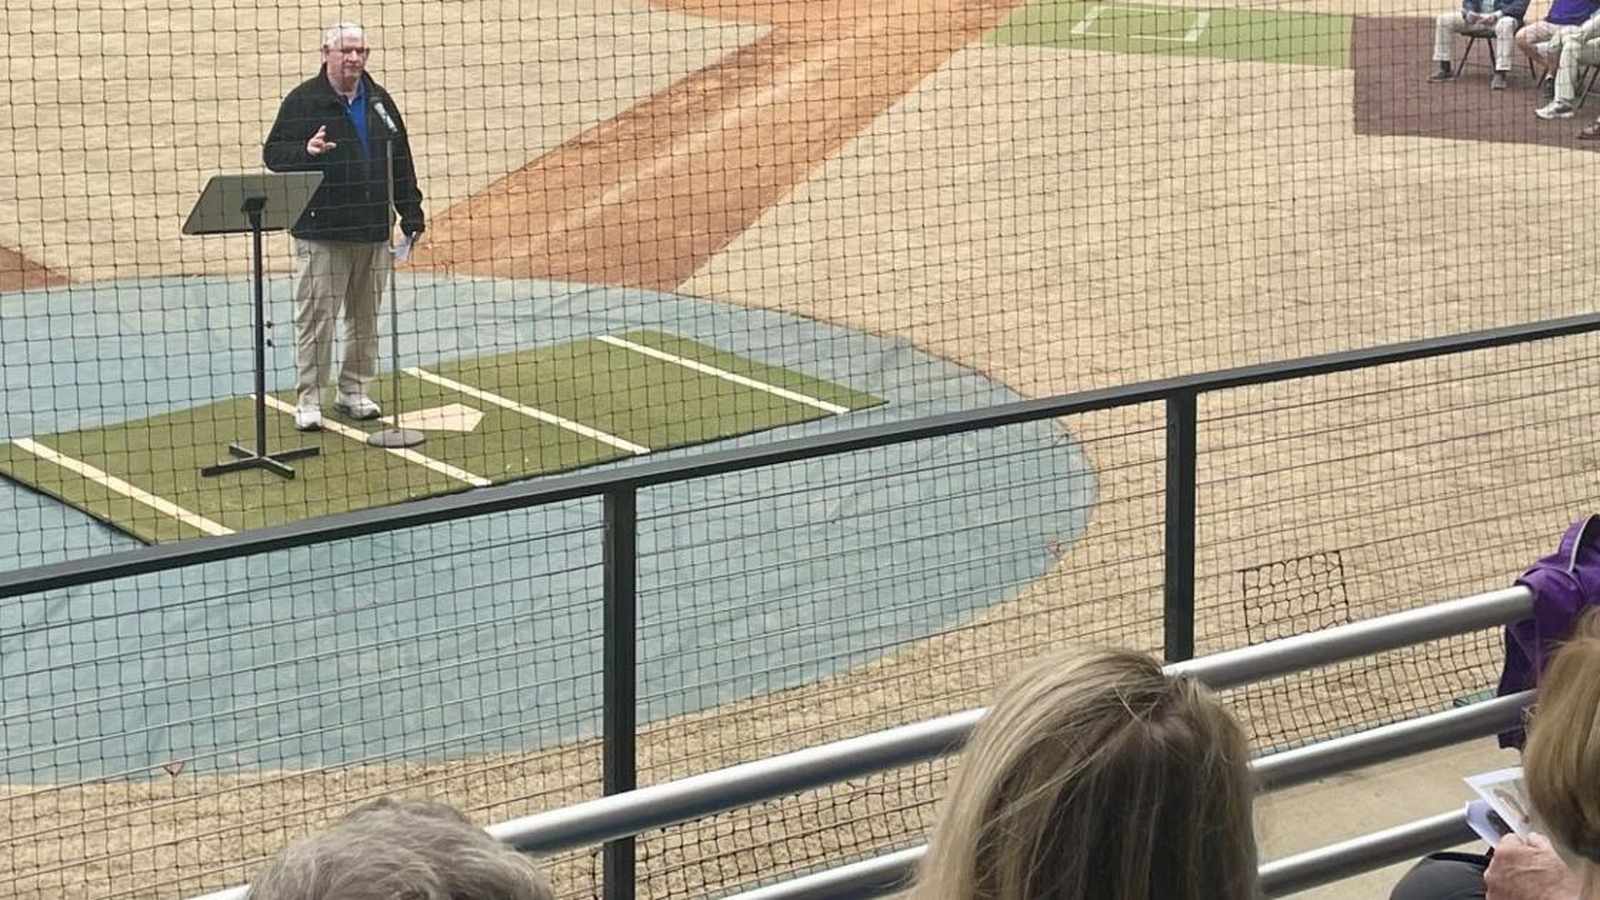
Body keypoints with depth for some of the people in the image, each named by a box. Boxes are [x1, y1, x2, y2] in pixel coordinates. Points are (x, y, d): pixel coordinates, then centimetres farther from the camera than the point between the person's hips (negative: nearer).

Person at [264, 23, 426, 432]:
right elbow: (273, 153, -4)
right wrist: (305, 152, -24)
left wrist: (411, 212, 13)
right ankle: (309, 400, 2)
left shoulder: (379, 101, 12)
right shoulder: (302, 101, -4)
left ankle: (354, 391, 22)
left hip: (373, 230, 5)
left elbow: (401, 162, 16)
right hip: (321, 233, -5)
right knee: (315, 316, -4)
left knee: (365, 315, 11)